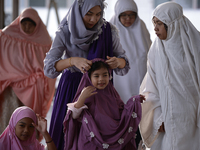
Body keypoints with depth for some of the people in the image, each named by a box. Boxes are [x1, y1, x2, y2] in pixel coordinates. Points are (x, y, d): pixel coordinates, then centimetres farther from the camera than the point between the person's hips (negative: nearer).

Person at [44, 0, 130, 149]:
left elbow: (124, 63, -5)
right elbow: (49, 66, -22)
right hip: (72, 88, -1)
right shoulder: (65, 32, -13)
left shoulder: (108, 30, -9)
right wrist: (73, 60, -40)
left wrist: (117, 62, -29)